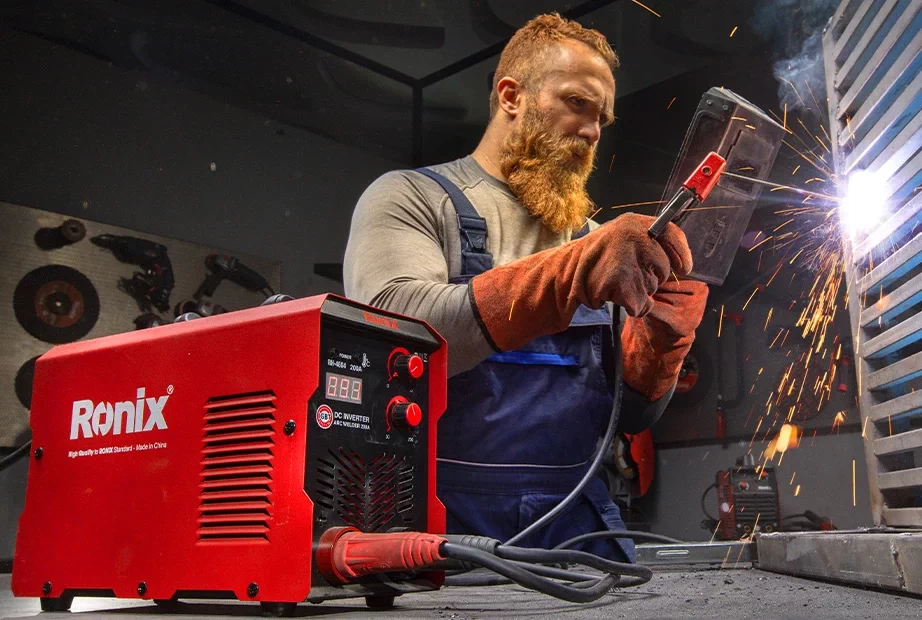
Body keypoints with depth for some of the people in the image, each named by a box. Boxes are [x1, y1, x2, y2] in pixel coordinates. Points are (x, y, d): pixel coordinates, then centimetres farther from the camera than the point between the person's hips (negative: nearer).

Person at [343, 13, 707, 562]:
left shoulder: (589, 237, 17)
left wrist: (660, 334, -6)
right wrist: (569, 274, -24)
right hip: (447, 522, -5)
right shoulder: (409, 198, 3)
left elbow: (630, 414, 14)